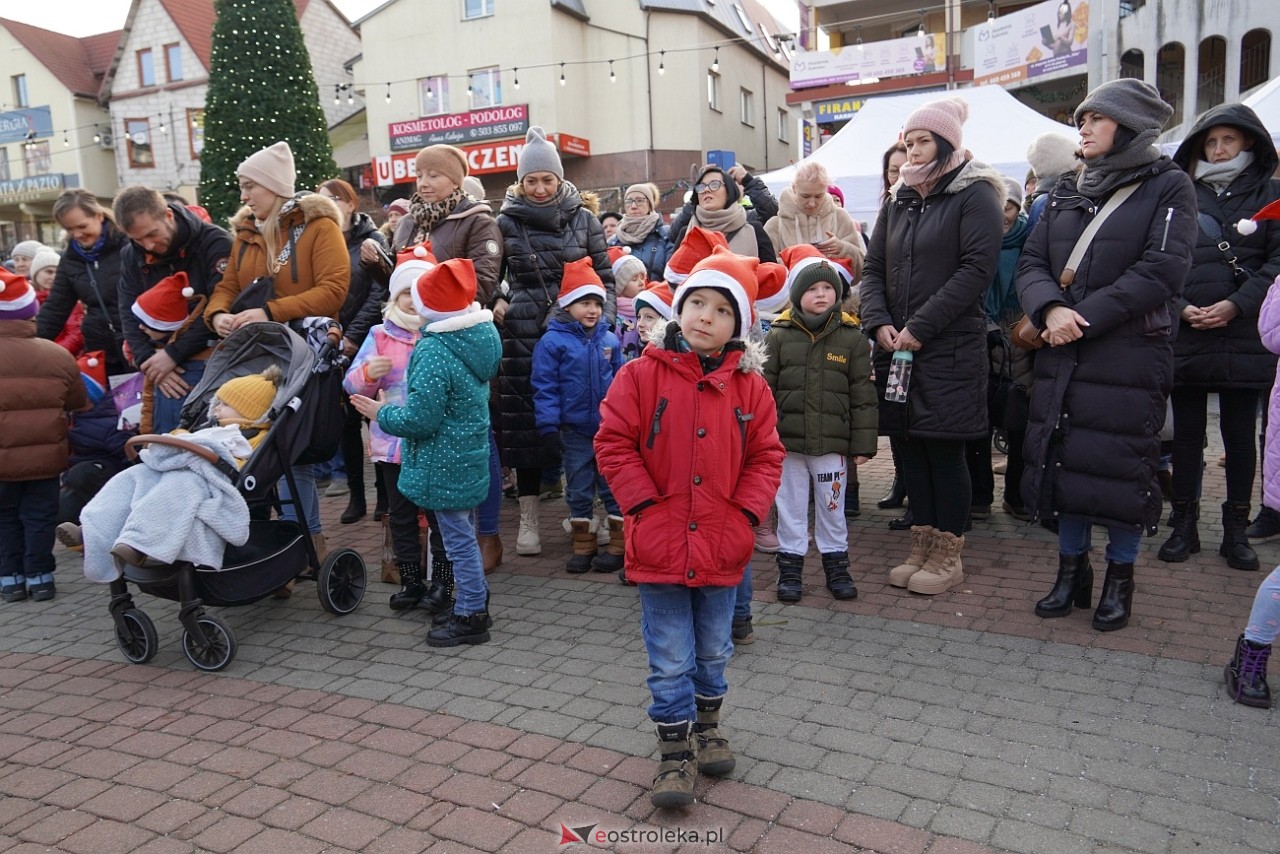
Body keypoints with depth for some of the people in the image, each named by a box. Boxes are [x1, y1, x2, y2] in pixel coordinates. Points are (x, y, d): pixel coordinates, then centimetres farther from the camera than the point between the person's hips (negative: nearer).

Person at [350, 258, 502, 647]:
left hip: (444, 463, -9)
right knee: (462, 531, 22)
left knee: (457, 536, 3)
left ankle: (470, 617, 16)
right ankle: (477, 601, 35)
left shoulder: (434, 352, -25)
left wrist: (381, 413, -6)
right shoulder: (482, 334, 1)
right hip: (470, 451, 9)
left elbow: (420, 420, -24)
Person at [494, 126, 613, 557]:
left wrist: (604, 318, -1)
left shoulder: (584, 220, 7)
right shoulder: (506, 223, 6)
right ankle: (528, 519, 13)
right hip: (523, 335, 0)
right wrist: (496, 302, -4)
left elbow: (605, 276, 11)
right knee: (524, 423, 1)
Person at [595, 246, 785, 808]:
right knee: (670, 660, 6)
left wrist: (745, 514, -7)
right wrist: (645, 504, -14)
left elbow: (765, 456, 4)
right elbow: (613, 444, -8)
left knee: (713, 651, 21)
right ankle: (676, 755, 23)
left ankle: (706, 726, 44)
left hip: (721, 546, 3)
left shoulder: (750, 386, 0)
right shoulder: (642, 375, -8)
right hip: (659, 544, -3)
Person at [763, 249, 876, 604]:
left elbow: (863, 395, 0)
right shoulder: (778, 336, -2)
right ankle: (790, 566, 23)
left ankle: (836, 564, 29)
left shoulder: (852, 338, -1)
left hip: (833, 443, 0)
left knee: (832, 507, 14)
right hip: (787, 441, 0)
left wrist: (863, 444, -2)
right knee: (791, 506, 10)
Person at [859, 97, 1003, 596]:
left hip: (950, 348, -5)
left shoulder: (974, 194, -2)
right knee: (911, 448, 8)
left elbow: (978, 267, -13)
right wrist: (879, 324, -6)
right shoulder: (898, 201, 16)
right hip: (897, 348, 6)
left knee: (944, 450, -1)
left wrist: (920, 327, -16)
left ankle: (948, 555, 12)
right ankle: (922, 546, 20)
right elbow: (873, 268, 13)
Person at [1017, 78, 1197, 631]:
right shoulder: (1067, 192, 14)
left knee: (1121, 466, 1)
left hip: (1130, 358, -4)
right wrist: (1050, 310, -15)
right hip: (1062, 356, 5)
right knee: (1062, 459, 8)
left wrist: (1083, 318, -17)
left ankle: (1120, 578, 20)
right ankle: (1072, 571, 24)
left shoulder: (1168, 187, -1)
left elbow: (1161, 272, -13)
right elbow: (1031, 263, 6)